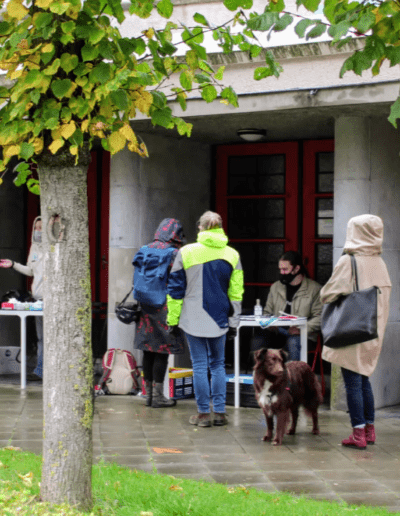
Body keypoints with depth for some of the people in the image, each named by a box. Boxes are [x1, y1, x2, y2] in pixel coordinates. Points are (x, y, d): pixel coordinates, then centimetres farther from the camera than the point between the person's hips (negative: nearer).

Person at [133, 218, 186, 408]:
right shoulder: (173, 253, -8)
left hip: (145, 306, 6)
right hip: (163, 307, -6)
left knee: (148, 351, 11)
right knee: (162, 351, -1)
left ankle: (148, 393, 16)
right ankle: (157, 396, -1)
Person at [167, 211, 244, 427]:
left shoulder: (186, 253, -3)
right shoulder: (232, 255, 3)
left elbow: (175, 289, -1)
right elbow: (236, 292, 5)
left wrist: (173, 319, 5)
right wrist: (233, 322, 11)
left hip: (193, 319, -2)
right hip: (219, 320, 2)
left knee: (200, 366, 3)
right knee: (218, 364, 13)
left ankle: (204, 413, 6)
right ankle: (219, 412, 12)